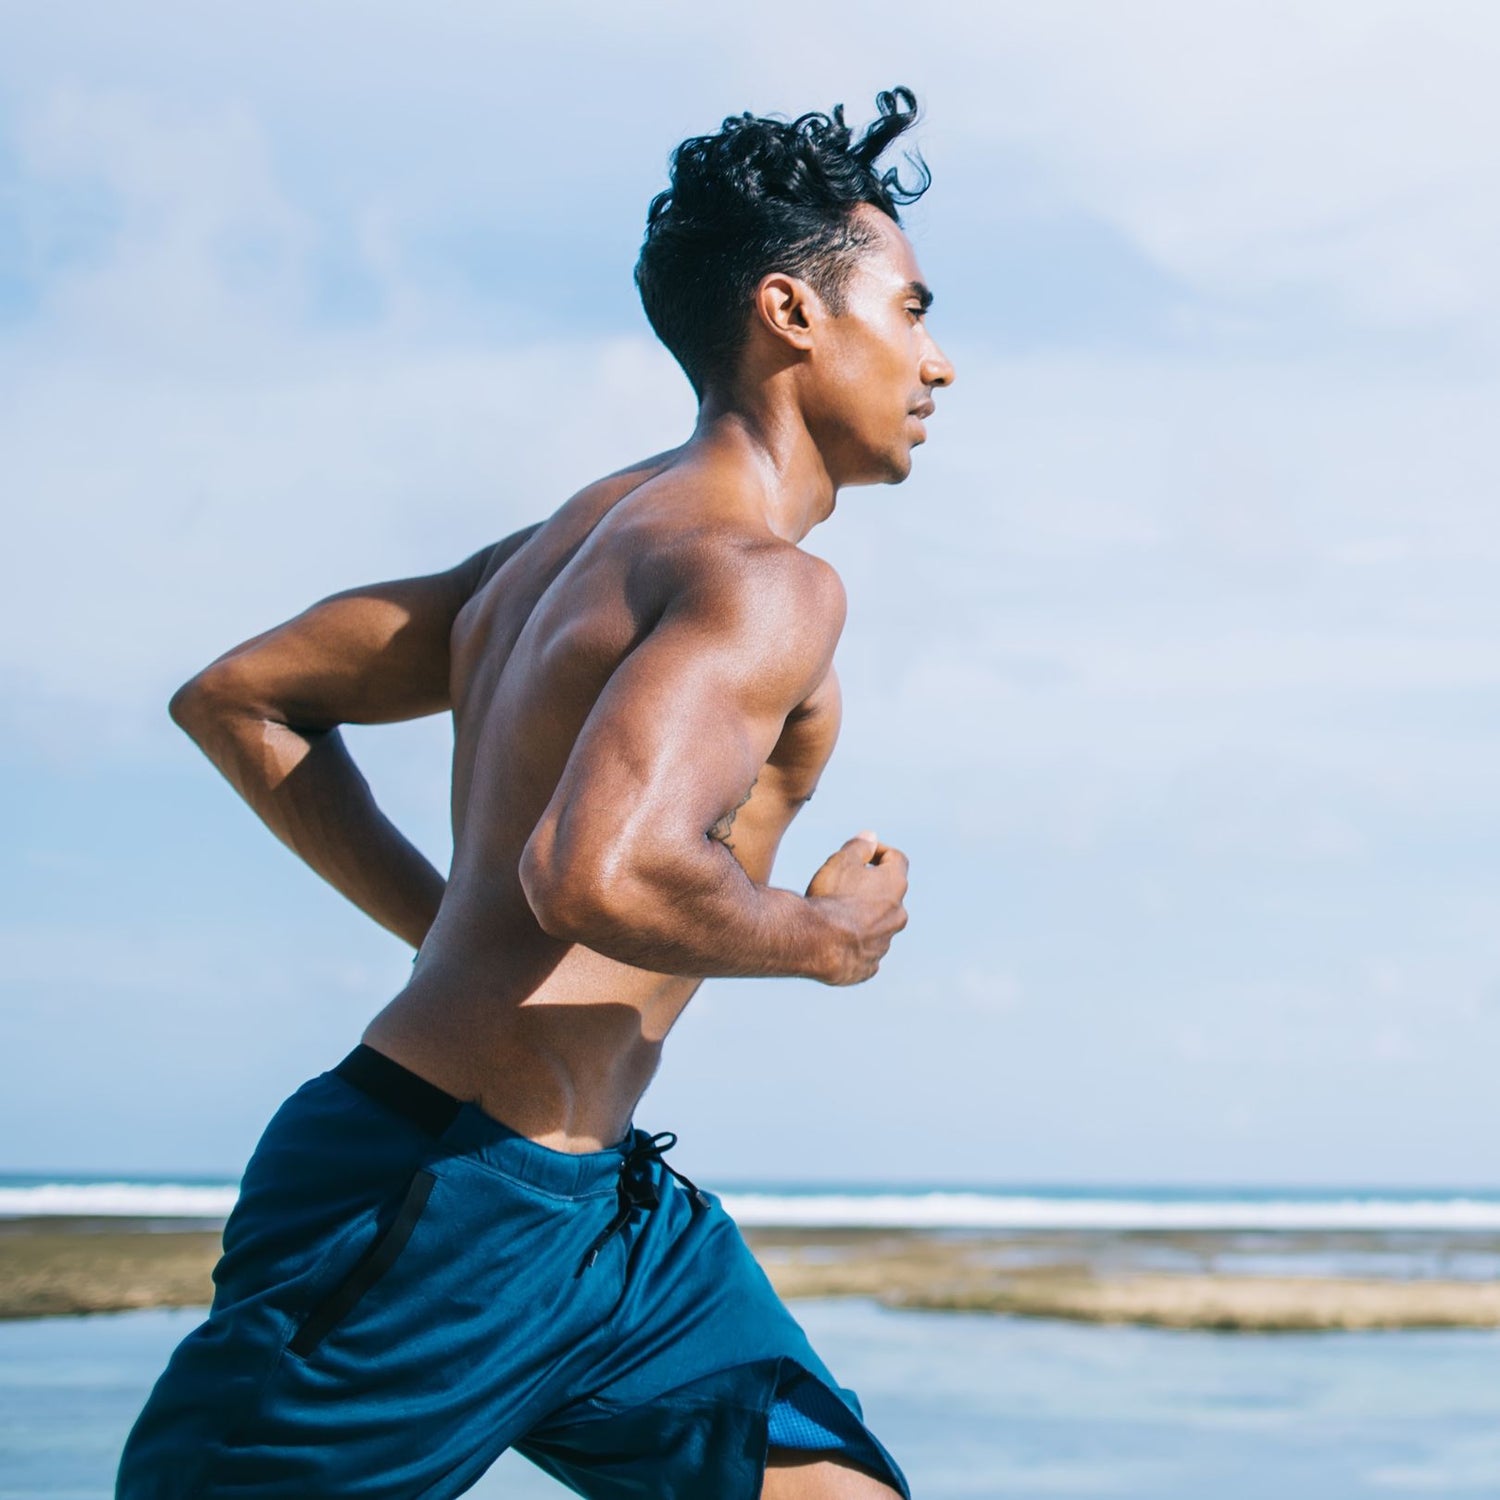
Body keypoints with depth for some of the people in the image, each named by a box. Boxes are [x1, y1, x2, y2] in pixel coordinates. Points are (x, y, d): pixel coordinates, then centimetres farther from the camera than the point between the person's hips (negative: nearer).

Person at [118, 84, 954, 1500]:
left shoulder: (585, 536, 16)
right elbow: (603, 873, -33)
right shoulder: (764, 580, -14)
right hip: (440, 1209, -10)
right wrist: (826, 934, -12)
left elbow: (236, 699, 18)